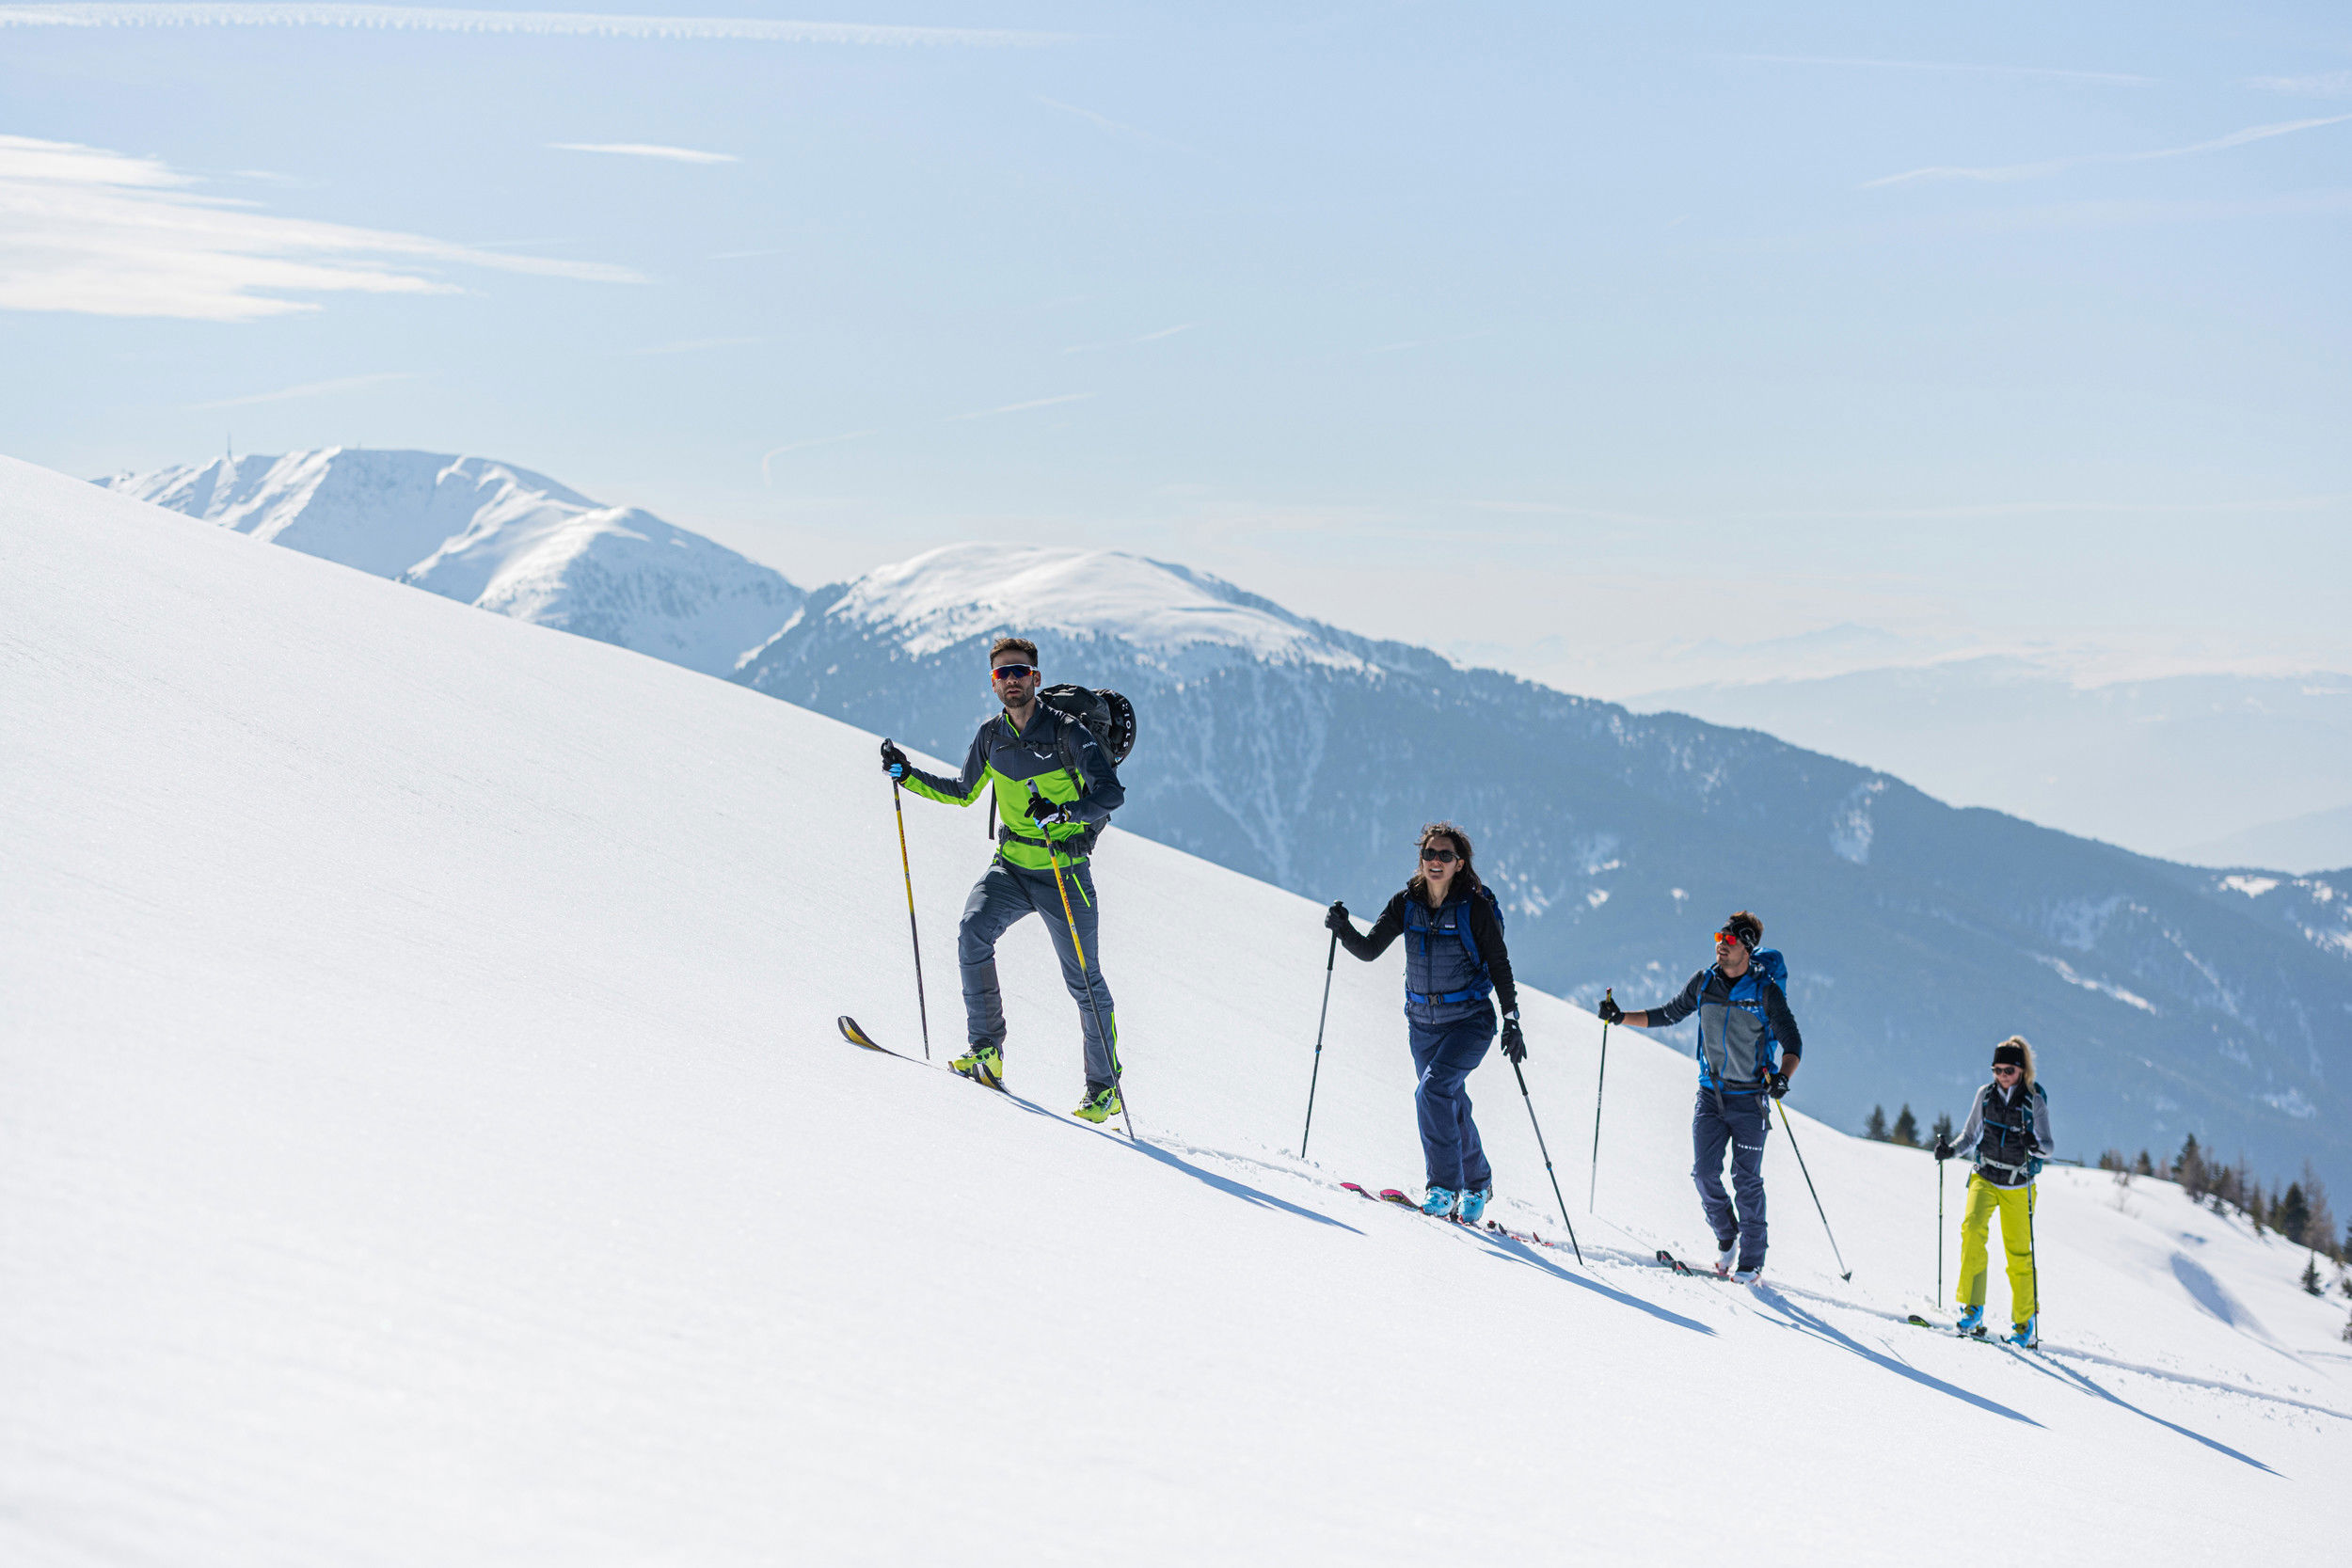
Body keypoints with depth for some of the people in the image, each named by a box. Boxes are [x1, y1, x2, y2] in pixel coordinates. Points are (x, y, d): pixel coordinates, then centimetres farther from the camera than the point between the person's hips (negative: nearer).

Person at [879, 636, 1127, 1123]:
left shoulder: (1066, 731, -13)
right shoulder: (991, 735, 4)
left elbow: (1111, 791, -22)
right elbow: (963, 792, 20)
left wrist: (1064, 811, -38)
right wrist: (908, 775, 8)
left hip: (1064, 872, -4)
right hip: (1010, 866, 4)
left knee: (1084, 981, -2)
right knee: (973, 932, -22)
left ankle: (1105, 1087, 13)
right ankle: (986, 1051, -14)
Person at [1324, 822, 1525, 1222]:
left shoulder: (1475, 908, -13)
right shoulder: (1407, 904, -2)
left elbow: (1499, 966, -7)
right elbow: (1369, 950, -3)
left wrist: (1512, 1021, -11)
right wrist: (1344, 930, -22)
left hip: (1470, 1021, -5)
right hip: (1423, 1024, 5)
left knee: (1433, 1090, -24)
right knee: (1451, 1106, 16)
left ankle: (1445, 1187, -17)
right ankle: (1477, 1183, 38)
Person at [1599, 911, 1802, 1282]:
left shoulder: (1766, 991, -11)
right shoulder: (1704, 982, 1)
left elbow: (1792, 1042, -13)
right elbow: (1668, 1015, 14)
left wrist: (1783, 1076, -32)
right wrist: (1620, 1016, 3)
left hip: (1750, 1098, -4)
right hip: (1711, 1093, 4)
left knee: (1746, 1180, -3)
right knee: (1705, 1172, -5)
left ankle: (1752, 1261, 7)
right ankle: (1726, 1237, 19)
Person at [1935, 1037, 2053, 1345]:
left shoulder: (2035, 1100, -6)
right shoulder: (1985, 1095, 2)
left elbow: (2048, 1144, -9)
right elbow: (1970, 1136, 11)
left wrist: (2036, 1146, -31)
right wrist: (1950, 1149, -7)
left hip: (2018, 1185, -2)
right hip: (1985, 1178, 2)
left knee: (2019, 1253, 1)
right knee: (1973, 1227, -23)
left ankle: (2025, 1322, 18)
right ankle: (1972, 1307, -19)